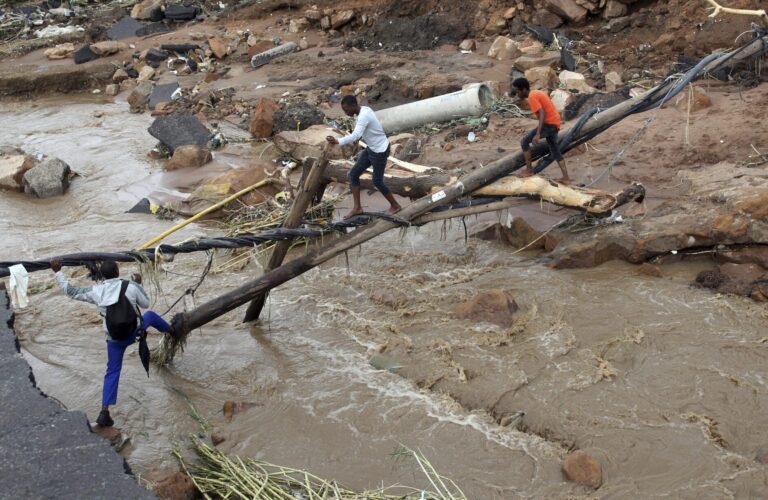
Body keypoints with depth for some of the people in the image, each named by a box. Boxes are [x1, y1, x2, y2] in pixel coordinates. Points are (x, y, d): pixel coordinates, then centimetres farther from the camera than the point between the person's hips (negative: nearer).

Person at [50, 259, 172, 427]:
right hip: (134, 331, -1)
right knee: (150, 315, 29)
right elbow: (145, 303, 2)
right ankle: (171, 330, 59)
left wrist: (57, 272, 9)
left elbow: (71, 291, 3)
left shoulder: (96, 291, -9)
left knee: (112, 372, 11)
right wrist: (139, 284, 14)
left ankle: (104, 412, 3)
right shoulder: (131, 286, -14)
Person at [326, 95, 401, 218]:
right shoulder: (364, 109, 1)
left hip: (380, 151, -9)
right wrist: (359, 137, 2)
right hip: (371, 148, 10)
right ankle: (357, 207, 11)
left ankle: (395, 205, 26)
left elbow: (355, 135, -42)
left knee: (377, 181, 4)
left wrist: (337, 141, -47)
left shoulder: (364, 116, -29)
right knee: (353, 174, 4)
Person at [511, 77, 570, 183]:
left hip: (549, 124, -10)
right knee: (555, 151, 16)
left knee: (524, 142, -2)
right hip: (555, 123, 10)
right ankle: (566, 177, 16)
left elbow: (542, 113, -25)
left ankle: (529, 169, 5)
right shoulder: (537, 93, 15)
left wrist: (538, 134, -28)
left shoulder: (532, 97, -15)